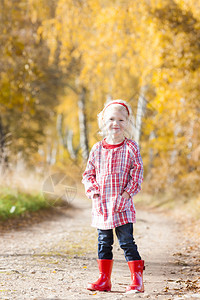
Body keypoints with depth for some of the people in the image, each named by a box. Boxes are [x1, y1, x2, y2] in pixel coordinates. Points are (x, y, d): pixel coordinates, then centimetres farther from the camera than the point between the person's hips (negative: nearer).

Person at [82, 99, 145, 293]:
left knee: (127, 241, -5)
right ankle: (104, 280, 18)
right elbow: (89, 173, 12)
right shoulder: (97, 149, 8)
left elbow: (137, 174, -3)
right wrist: (93, 191, -3)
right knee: (103, 242, 10)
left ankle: (137, 280, 2)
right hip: (101, 204, 4)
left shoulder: (130, 148, -1)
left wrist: (126, 193, -12)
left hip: (122, 205, -4)